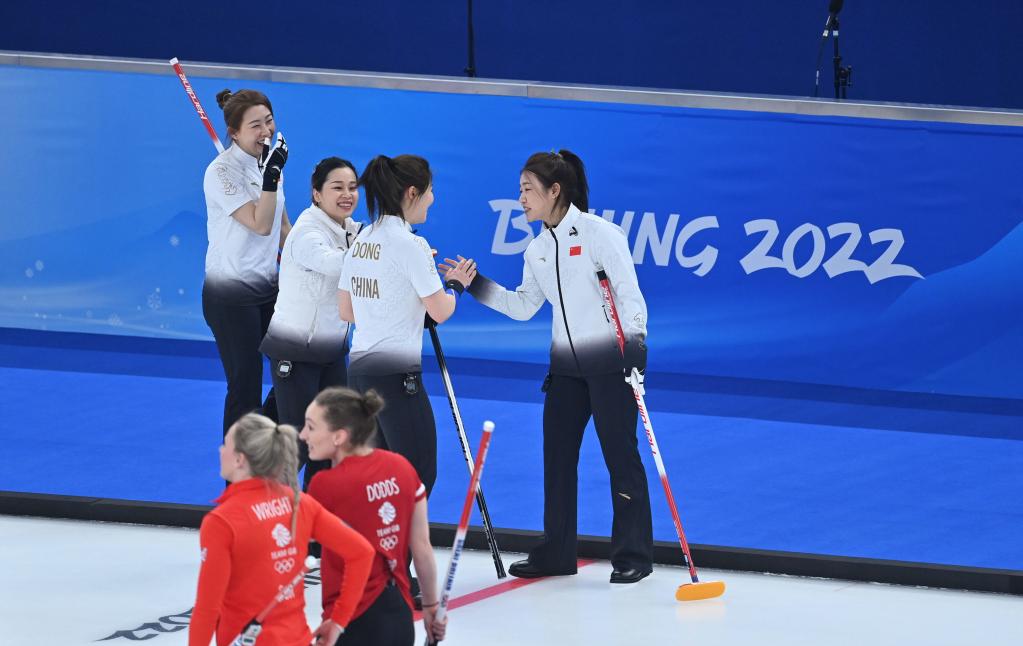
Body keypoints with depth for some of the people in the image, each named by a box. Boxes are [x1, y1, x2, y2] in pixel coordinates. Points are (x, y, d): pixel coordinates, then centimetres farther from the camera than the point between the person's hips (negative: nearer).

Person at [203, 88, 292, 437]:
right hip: (231, 296, -8)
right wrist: (271, 176, -29)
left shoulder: (267, 161, 7)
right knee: (246, 387, -5)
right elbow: (260, 225, -23)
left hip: (268, 287, 8)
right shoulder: (222, 171, -16)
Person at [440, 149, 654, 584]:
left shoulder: (599, 233, -12)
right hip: (566, 364, 8)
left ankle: (633, 555, 4)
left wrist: (633, 339, -25)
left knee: (620, 453, -3)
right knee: (557, 454, 8)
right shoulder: (538, 249, 9)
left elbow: (629, 291, -15)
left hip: (612, 359, -8)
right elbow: (523, 306, 13)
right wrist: (474, 284, 6)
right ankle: (556, 552, 17)